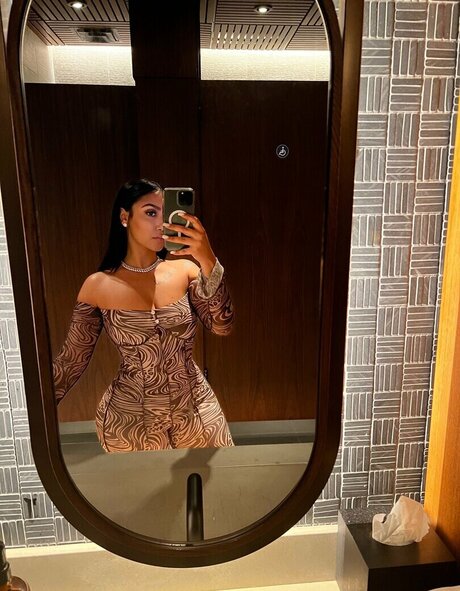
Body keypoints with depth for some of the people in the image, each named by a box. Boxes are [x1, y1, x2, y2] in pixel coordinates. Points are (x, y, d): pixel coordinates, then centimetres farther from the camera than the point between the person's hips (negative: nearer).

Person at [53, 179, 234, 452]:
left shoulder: (185, 270, -6)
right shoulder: (98, 286, -9)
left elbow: (222, 326, -19)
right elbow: (71, 360, 0)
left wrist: (208, 262, -32)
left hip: (196, 410, 2)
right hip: (129, 418, -1)